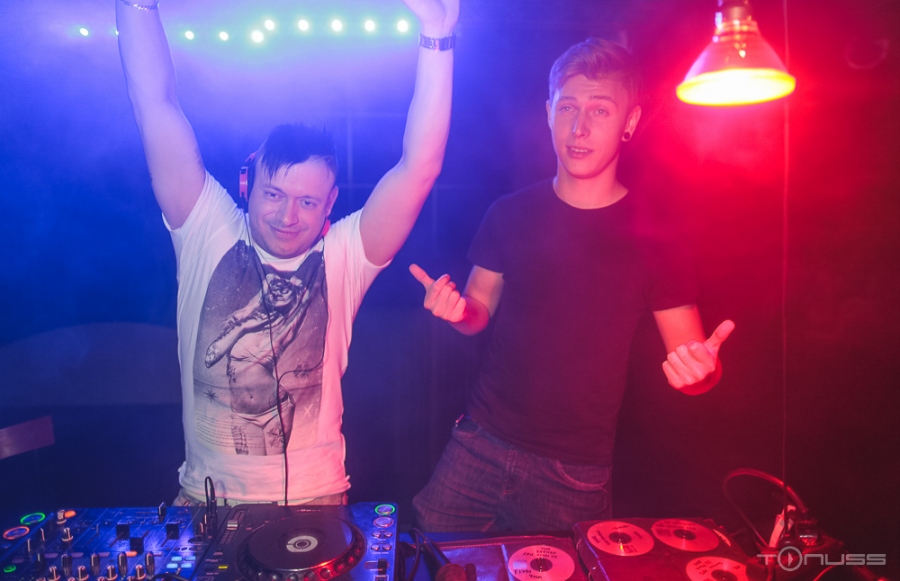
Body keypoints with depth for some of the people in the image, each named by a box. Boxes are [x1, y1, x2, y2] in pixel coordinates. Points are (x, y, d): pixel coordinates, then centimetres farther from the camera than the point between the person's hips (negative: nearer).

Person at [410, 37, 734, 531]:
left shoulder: (652, 240, -7)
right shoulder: (509, 215, -1)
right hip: (480, 443, 2)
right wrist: (458, 310, -13)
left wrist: (701, 371, -26)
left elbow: (693, 364, -3)